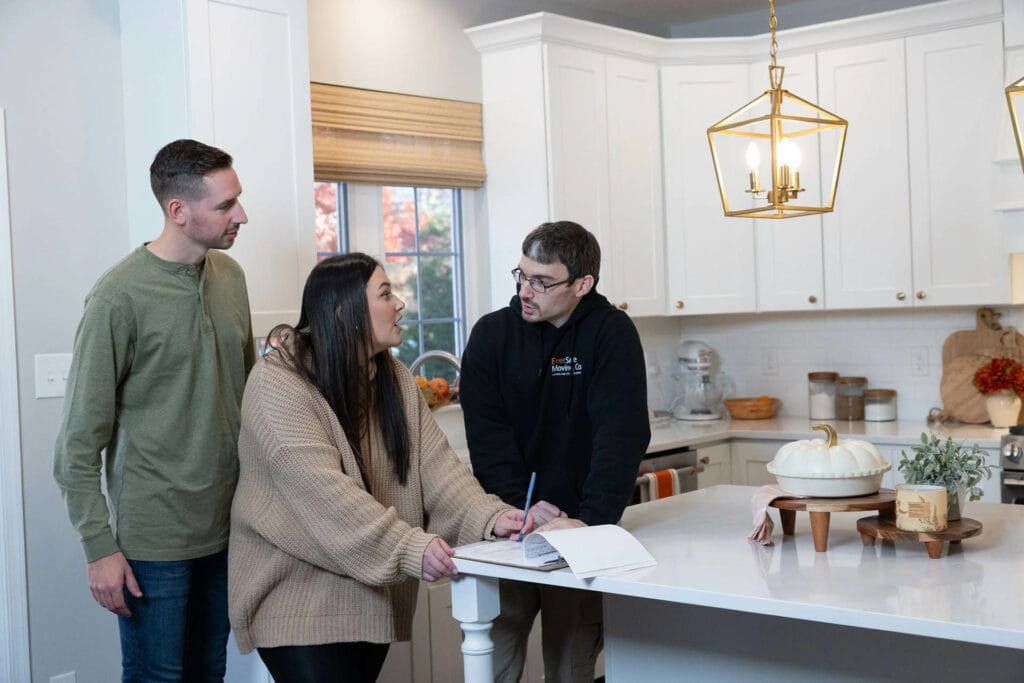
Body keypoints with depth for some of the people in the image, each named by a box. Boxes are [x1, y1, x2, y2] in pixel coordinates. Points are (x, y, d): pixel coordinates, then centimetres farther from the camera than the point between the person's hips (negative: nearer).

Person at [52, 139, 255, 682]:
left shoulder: (230, 276, 5)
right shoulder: (120, 297, -14)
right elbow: (79, 442, -11)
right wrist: (99, 547, -11)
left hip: (227, 527, 6)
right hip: (154, 539, -6)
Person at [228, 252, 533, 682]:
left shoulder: (395, 379, 6)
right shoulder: (277, 384, -18)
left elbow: (436, 465, -3)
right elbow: (323, 491, -28)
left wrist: (488, 517, -20)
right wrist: (409, 547, -36)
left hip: (373, 593, 7)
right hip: (300, 595, -6)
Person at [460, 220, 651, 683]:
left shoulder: (612, 334, -8)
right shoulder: (492, 334, -2)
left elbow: (621, 435, -18)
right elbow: (488, 436, -7)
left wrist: (592, 521, -30)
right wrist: (523, 506, -20)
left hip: (579, 527, -1)